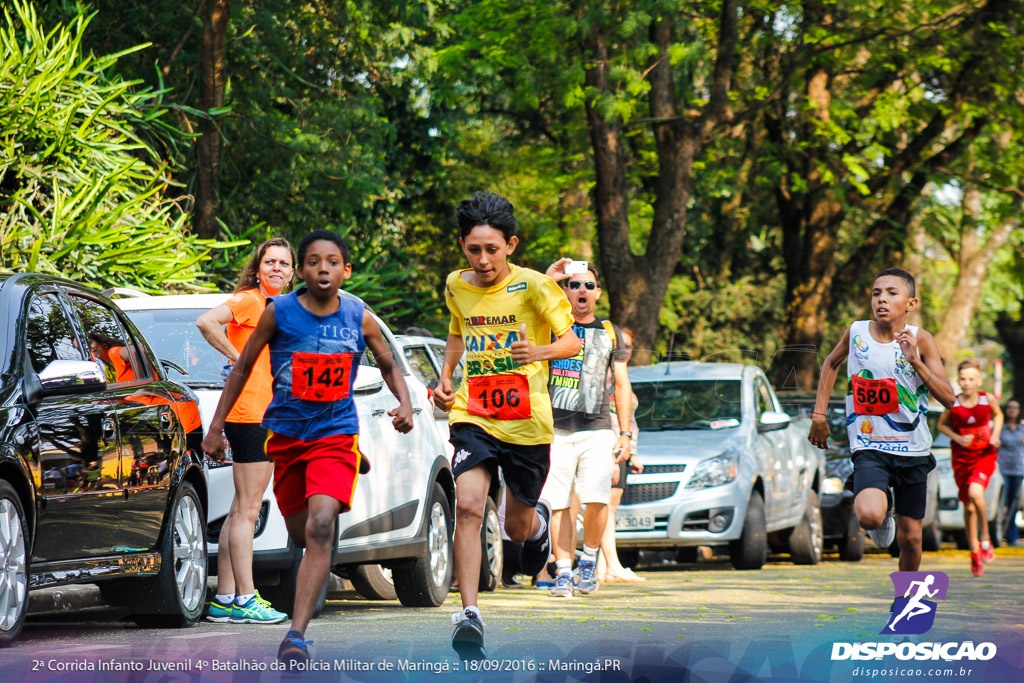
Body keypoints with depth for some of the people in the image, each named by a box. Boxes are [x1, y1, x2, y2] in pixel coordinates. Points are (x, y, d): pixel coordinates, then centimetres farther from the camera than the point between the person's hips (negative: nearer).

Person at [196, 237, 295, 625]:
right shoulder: (249, 301, -8)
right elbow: (206, 322, -24)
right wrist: (236, 357, -17)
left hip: (269, 416, 9)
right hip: (250, 414, -9)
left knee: (240, 511, 10)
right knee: (246, 510, -8)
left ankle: (224, 600, 13)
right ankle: (244, 599, -7)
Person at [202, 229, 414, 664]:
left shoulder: (359, 319, -3)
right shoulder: (279, 313, -7)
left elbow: (388, 366, 13)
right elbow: (242, 369, 3)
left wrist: (404, 404, -6)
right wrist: (216, 427, 2)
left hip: (335, 435, -2)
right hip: (285, 435, 2)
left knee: (320, 528, -22)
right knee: (301, 534, 13)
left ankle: (297, 634, -26)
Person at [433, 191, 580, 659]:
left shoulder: (533, 286, -8)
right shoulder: (456, 287, 4)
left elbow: (572, 342, -6)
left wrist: (541, 351, -26)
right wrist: (444, 377, 9)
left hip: (527, 419, -1)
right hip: (472, 415, 1)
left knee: (517, 528, 12)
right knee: (468, 505, -23)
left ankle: (538, 521, 52)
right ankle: (469, 613, -22)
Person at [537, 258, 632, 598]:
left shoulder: (610, 333, 16)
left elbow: (622, 385, 15)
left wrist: (625, 433, 8)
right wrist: (546, 279, -9)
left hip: (598, 431, 0)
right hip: (556, 430, 0)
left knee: (596, 498, -15)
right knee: (559, 503, -4)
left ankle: (589, 560, 6)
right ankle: (563, 572, 4)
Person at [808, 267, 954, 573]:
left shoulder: (921, 340, -8)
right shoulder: (857, 332, -4)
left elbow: (948, 398, -13)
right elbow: (831, 363, 18)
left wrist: (915, 361, -25)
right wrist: (819, 414, 13)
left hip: (913, 450, 1)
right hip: (870, 447, -1)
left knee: (910, 537, 7)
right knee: (869, 517, -27)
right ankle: (883, 505, 11)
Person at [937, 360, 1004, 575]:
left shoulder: (987, 400, -7)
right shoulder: (953, 404, -9)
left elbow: (998, 415, 13)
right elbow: (942, 425, 5)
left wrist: (995, 435, -3)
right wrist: (957, 438, -11)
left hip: (985, 455, -1)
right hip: (961, 458, 2)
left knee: (975, 492, -27)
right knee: (969, 507, 8)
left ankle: (985, 539, -8)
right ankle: (974, 554, 25)